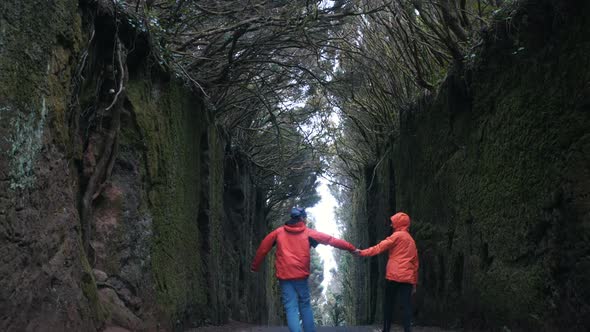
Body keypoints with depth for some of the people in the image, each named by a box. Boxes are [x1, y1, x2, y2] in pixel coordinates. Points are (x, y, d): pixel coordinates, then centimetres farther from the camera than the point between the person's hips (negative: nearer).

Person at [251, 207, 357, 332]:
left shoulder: (278, 232, 8)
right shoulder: (308, 233, 4)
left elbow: (263, 248, 12)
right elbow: (331, 240, 7)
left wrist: (255, 266, 25)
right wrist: (351, 248, 12)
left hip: (284, 275, 1)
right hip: (301, 275, 0)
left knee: (291, 307, -1)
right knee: (305, 305, 15)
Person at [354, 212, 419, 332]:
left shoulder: (397, 235, -1)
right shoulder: (411, 240, 20)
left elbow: (380, 247, -9)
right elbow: (415, 263, 20)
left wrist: (363, 252, -8)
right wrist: (414, 282, 21)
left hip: (394, 276, -5)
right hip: (408, 278, 5)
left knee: (388, 304, 6)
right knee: (407, 305, -2)